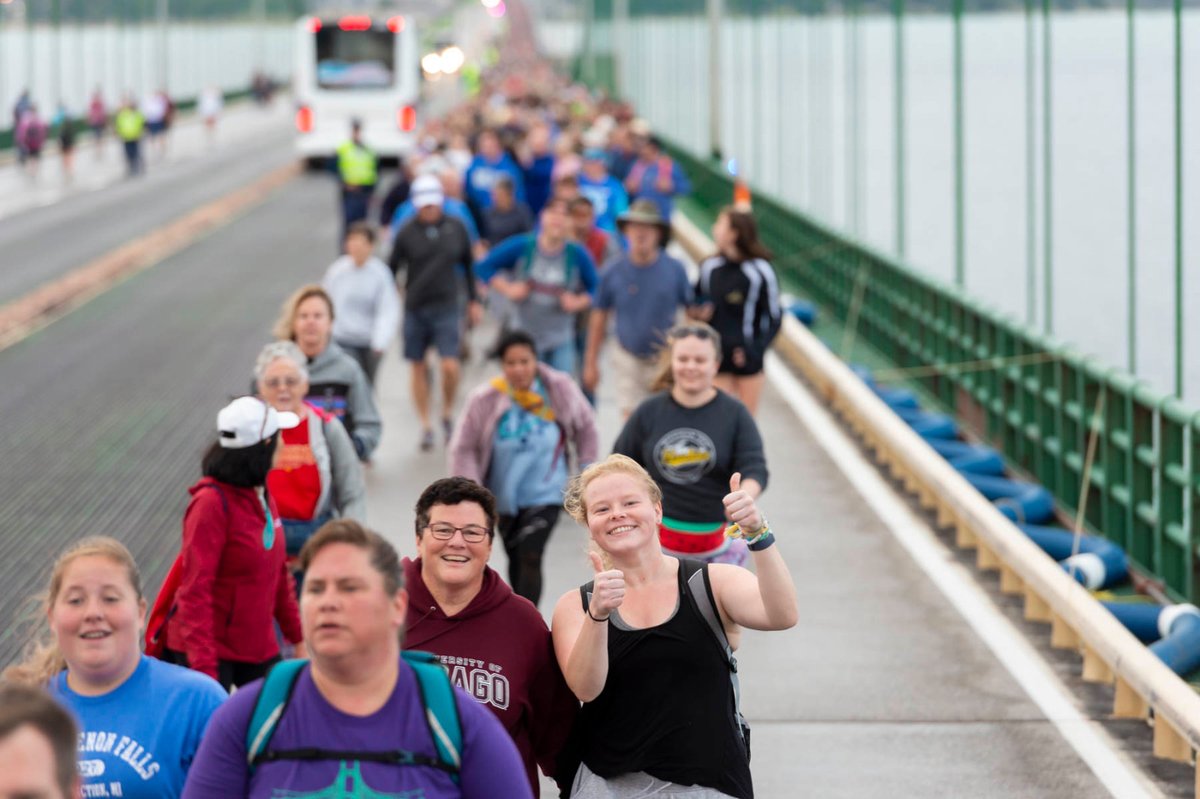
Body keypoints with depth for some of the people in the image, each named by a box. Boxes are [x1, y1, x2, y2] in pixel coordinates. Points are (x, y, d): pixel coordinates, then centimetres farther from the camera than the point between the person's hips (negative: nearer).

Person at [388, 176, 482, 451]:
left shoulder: (456, 228, 0)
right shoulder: (407, 232, -5)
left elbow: (469, 265, 12)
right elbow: (392, 268, 1)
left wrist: (474, 301, 15)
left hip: (447, 307, 0)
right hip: (414, 308, 0)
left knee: (450, 366, -11)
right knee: (418, 367, 7)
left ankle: (447, 414, 14)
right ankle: (425, 426, 19)